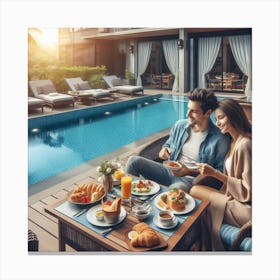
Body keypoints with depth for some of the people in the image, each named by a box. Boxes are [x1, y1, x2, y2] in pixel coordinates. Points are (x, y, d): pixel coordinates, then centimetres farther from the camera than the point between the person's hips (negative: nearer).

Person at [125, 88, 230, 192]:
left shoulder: (220, 140, -11)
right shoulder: (180, 125, 5)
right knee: (134, 160, -14)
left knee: (176, 188, -42)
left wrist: (190, 172, -17)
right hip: (170, 171, 5)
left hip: (191, 179, -4)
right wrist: (165, 149, -4)